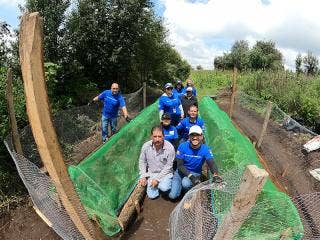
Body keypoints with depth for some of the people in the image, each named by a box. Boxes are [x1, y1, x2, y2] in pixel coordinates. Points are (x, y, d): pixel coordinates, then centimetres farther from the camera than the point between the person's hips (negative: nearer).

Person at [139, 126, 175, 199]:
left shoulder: (170, 147, -22)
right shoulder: (146, 146, -14)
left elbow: (168, 166, -14)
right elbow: (142, 162, 1)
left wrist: (157, 178, -17)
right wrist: (143, 176, -6)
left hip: (165, 173, -2)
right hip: (151, 174, 3)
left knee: (164, 188, -29)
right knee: (152, 195, -7)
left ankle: (164, 183, 6)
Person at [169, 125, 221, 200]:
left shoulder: (205, 149, -14)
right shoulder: (182, 146, -15)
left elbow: (211, 163, -27)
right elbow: (180, 165, -14)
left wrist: (215, 175, -49)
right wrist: (191, 176, -28)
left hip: (195, 173, 0)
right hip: (181, 171, 1)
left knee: (186, 183, -34)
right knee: (172, 195, -13)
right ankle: (180, 186, 20)